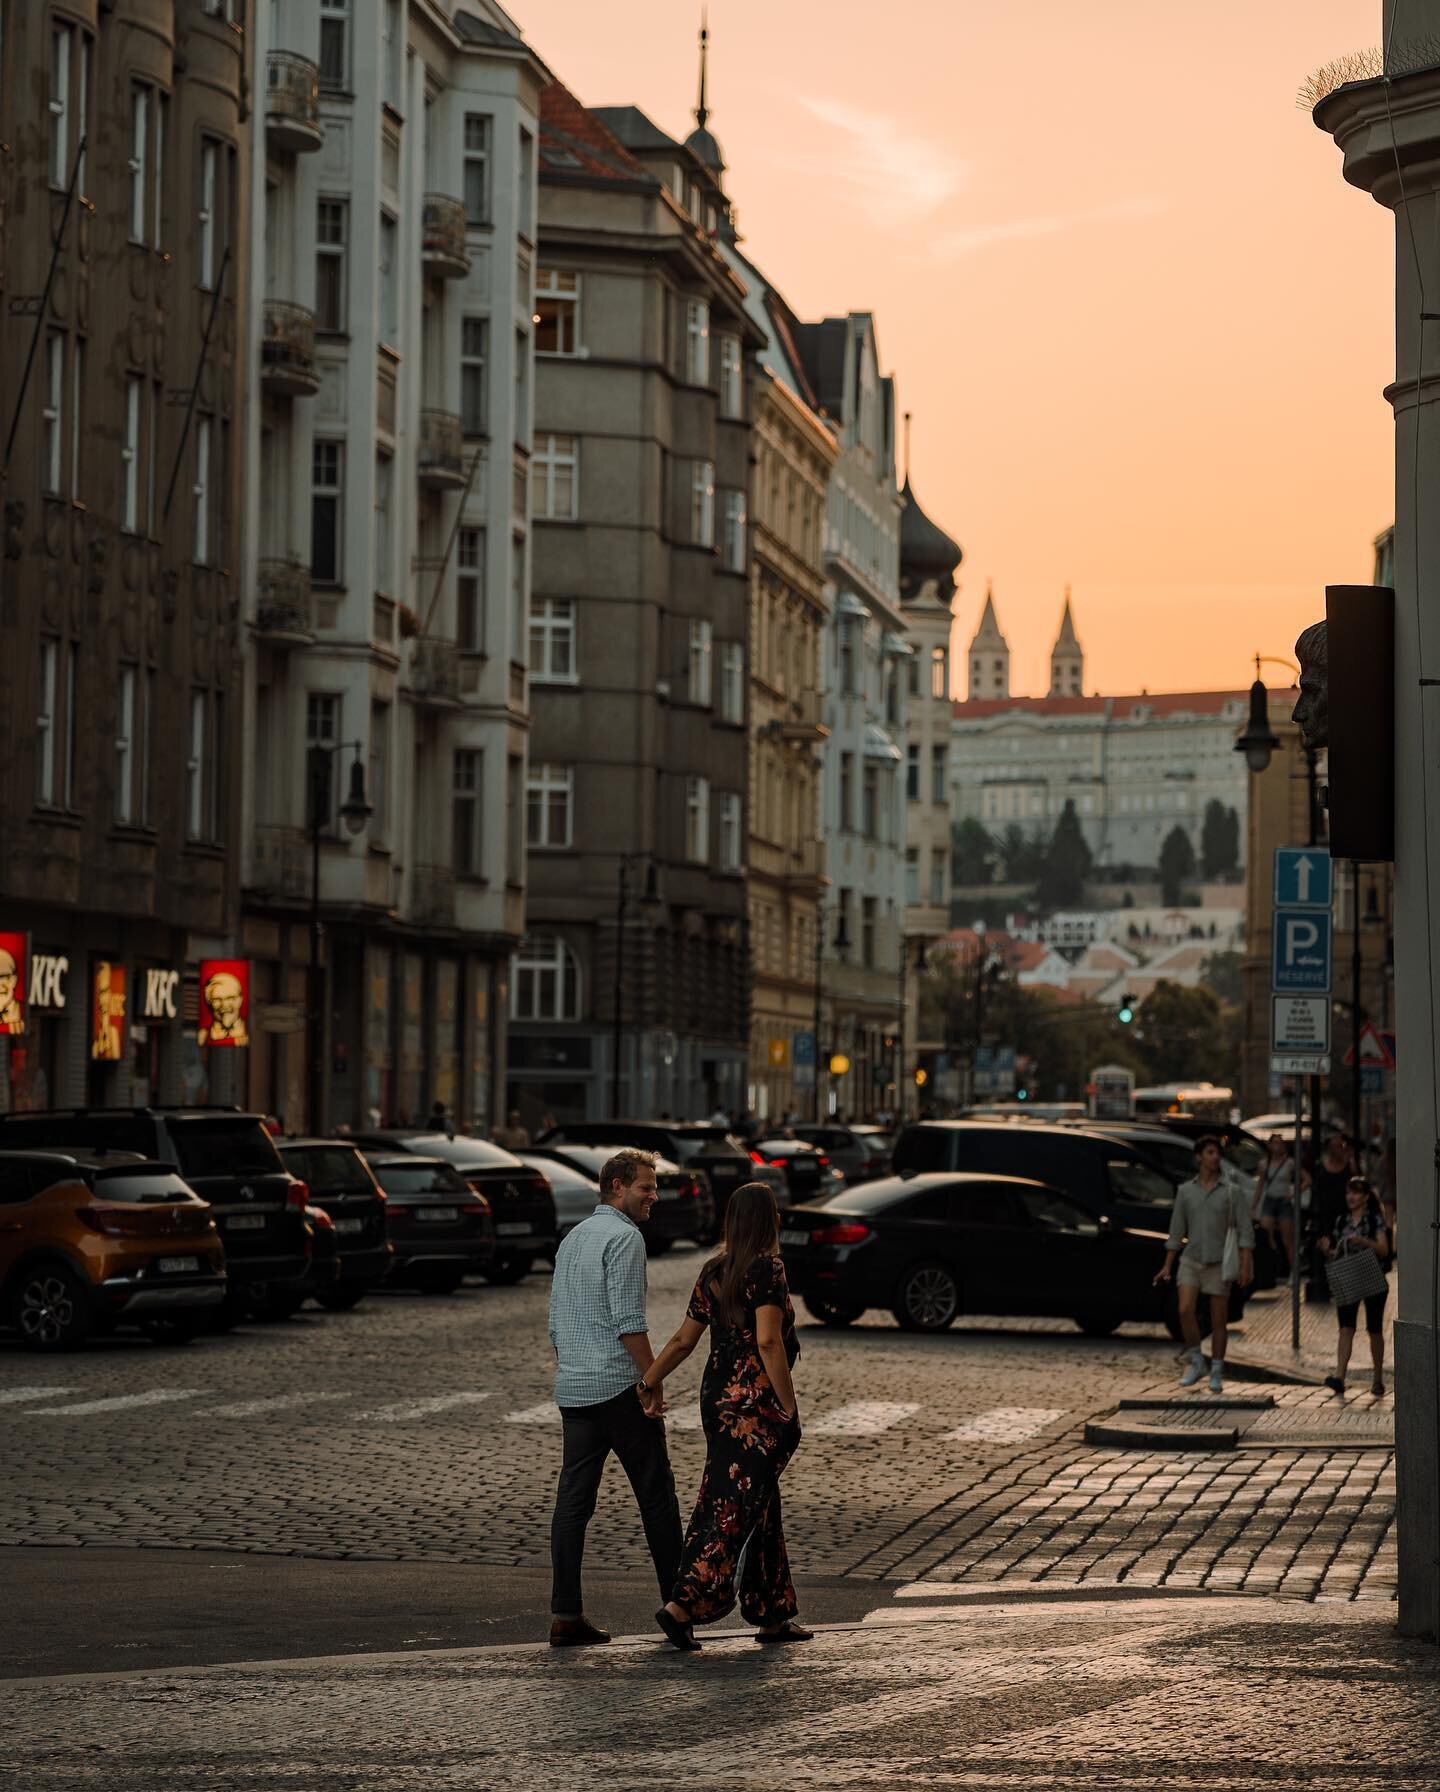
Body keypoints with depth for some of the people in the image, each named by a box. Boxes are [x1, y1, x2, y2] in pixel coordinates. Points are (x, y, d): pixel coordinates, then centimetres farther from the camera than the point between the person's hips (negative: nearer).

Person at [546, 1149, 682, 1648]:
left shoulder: (572, 1238, 18)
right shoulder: (624, 1237, -9)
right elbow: (627, 1320, -18)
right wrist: (653, 1378, -15)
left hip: (572, 1388, 8)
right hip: (619, 1386, -8)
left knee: (573, 1500, 2)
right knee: (656, 1494, 3)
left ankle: (565, 1615, -2)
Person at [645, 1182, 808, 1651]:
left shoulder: (714, 1271, 9)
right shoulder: (767, 1268, -12)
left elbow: (684, 1339, 9)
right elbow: (768, 1340, -20)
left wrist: (645, 1383, 15)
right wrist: (790, 1408, -17)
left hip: (717, 1397, 8)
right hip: (757, 1402, -8)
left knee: (762, 1506, 14)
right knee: (737, 1510, -6)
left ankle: (773, 1616, 18)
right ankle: (682, 1606, -14)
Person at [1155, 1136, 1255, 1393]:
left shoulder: (1231, 1192, -1)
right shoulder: (1185, 1191, 6)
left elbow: (1245, 1230, -4)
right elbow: (1177, 1230, 10)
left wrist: (1245, 1266, -14)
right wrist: (1167, 1266, 6)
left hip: (1219, 1263, -1)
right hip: (1191, 1260, 1)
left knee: (1218, 1320, 1)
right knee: (1185, 1311, -17)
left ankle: (1216, 1374, 11)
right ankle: (1196, 1362, 0)